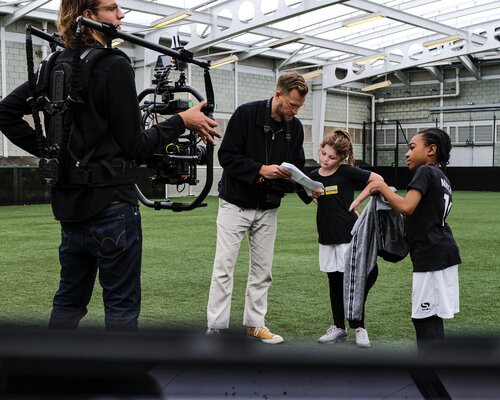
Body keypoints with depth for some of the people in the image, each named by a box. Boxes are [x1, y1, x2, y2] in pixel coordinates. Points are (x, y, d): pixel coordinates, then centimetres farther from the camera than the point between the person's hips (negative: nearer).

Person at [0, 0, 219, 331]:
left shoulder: (56, 66, 8)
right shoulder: (115, 66, -13)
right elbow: (135, 146, -13)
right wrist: (182, 122, -3)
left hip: (70, 203, 8)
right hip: (111, 203, -7)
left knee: (69, 300, 17)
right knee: (122, 304, 2)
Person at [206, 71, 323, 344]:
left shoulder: (295, 127, 1)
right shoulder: (246, 114, -15)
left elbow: (296, 167, 6)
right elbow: (226, 156, -17)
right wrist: (260, 169, -27)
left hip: (268, 209, 5)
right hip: (235, 205, -5)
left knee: (262, 270, 10)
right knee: (224, 268, -3)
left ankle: (255, 324, 22)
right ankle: (215, 329, 4)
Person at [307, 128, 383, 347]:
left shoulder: (347, 172, -9)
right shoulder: (314, 177, 4)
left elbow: (378, 180, -10)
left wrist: (357, 202, -11)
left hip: (349, 235, -5)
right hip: (327, 237, 5)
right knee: (335, 283, 12)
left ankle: (359, 327, 13)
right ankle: (339, 327, 23)